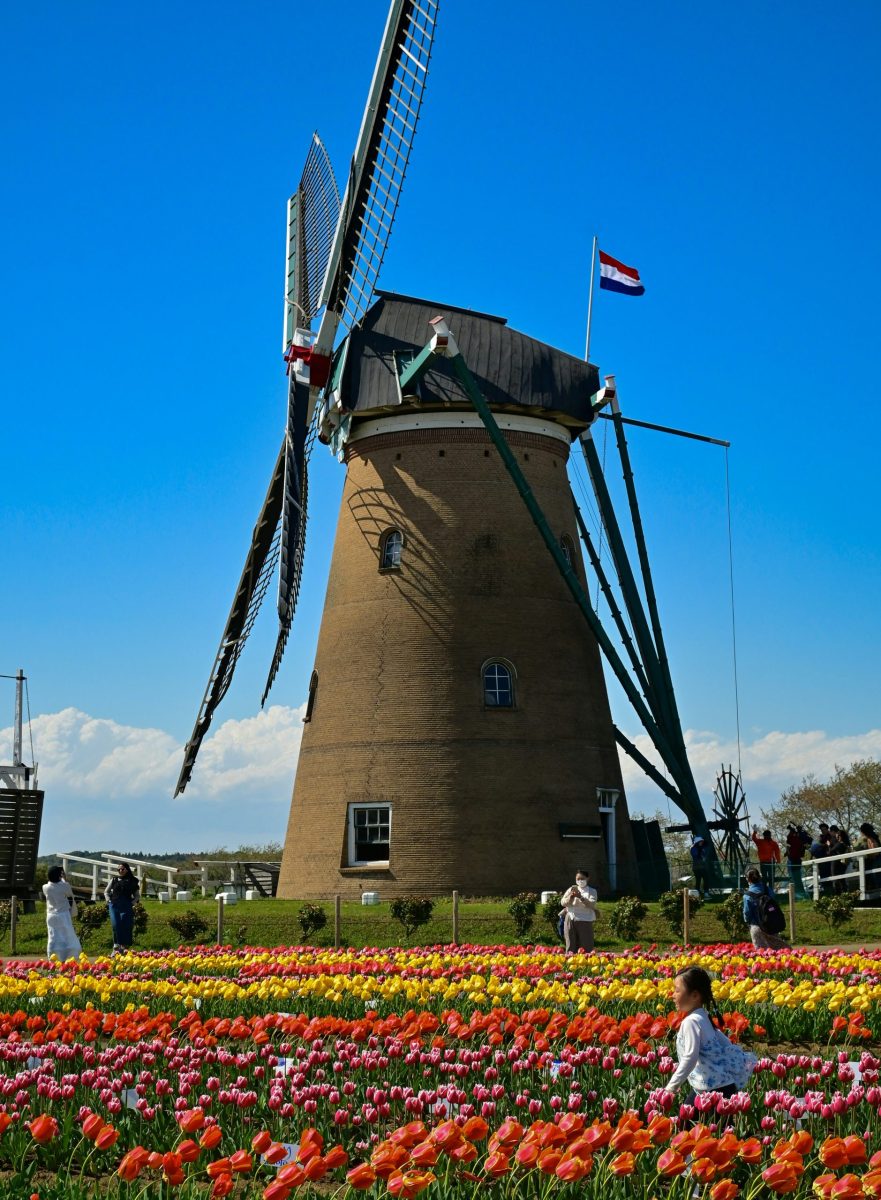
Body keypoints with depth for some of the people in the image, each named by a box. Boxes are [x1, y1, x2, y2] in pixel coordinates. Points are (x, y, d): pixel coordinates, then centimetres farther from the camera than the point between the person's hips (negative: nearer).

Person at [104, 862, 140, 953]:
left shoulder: (132, 881, 10)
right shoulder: (114, 880, 14)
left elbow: (137, 895, 17)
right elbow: (106, 891, 23)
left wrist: (133, 903, 1)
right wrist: (108, 900, 6)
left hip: (126, 907, -1)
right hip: (114, 905, 1)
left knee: (126, 926, -5)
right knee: (115, 925, -9)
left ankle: (125, 946, 3)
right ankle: (116, 946, -6)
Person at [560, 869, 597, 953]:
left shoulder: (592, 891, 8)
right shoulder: (571, 889, 15)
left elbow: (592, 904, -9)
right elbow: (563, 903, 4)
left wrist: (581, 897, -22)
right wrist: (571, 897, -15)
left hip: (585, 921, -2)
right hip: (571, 921, 2)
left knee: (586, 948, -4)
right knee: (571, 947, 2)